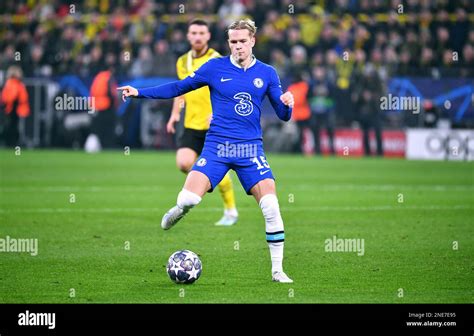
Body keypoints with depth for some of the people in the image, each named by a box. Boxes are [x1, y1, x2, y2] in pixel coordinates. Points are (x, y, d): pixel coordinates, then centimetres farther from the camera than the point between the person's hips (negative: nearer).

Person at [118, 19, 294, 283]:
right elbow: (180, 87, 7)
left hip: (251, 149, 1)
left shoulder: (266, 73, 6)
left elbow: (283, 115, 9)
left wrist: (287, 104, -15)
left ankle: (277, 270, 0)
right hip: (217, 145, -1)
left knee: (271, 208, -13)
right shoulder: (216, 67, 2)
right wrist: (140, 93, 1)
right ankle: (179, 211, 21)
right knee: (187, 199, -19)